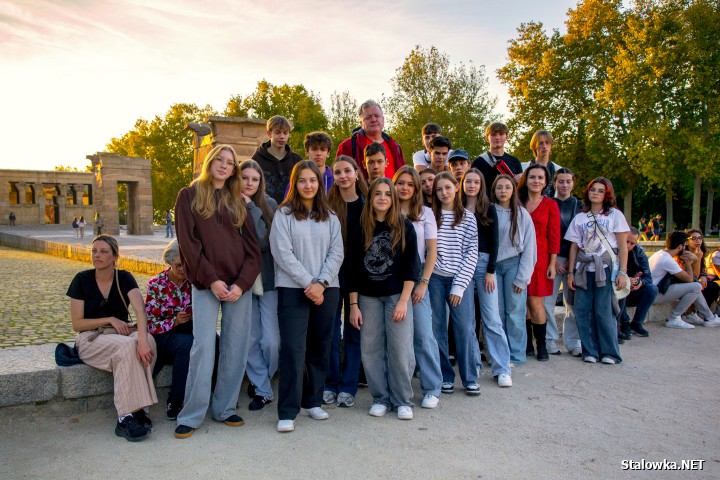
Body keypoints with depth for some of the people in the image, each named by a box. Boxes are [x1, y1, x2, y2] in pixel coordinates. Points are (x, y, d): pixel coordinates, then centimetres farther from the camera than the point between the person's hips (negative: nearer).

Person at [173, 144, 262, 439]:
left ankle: (224, 408, 16)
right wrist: (212, 280, -11)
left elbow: (252, 247, 8)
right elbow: (188, 243, -2)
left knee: (236, 349, 3)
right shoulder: (189, 196, 7)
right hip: (206, 283, -3)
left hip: (239, 284, 3)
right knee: (203, 347, -7)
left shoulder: (238, 202, 14)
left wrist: (241, 283, -7)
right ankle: (191, 416, 4)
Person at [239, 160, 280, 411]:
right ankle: (262, 389, 21)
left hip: (268, 279, -1)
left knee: (271, 341, -4)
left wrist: (251, 207, -14)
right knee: (250, 340, 5)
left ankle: (262, 380, 25)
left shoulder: (268, 205, -2)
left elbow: (266, 240, -15)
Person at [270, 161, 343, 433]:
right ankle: (287, 412, -1)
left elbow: (336, 253, 4)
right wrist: (307, 283, -13)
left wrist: (321, 283, -10)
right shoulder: (284, 214, 1)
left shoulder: (330, 217, 11)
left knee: (320, 348, 9)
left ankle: (312, 401, 23)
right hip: (293, 289, -4)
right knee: (293, 349, -7)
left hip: (326, 290, 4)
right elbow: (283, 253, -8)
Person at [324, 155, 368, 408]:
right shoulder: (328, 204, 0)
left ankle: (348, 386, 15)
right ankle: (330, 384, 17)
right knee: (331, 329, 4)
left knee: (354, 330, 6)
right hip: (333, 273, -1)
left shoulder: (367, 204, 4)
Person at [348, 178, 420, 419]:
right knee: (371, 350, 3)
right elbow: (353, 268, 4)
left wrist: (403, 300, -10)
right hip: (368, 297, 2)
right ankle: (381, 398, 17)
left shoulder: (404, 227, -1)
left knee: (400, 350, -3)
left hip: (397, 295, -2)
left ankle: (403, 401, 11)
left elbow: (411, 266, -3)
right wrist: (353, 304, 0)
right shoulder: (361, 229, 3)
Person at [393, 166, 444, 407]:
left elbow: (432, 250, 2)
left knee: (423, 335, -3)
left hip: (416, 278, -1)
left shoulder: (425, 213, 5)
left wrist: (423, 283, -5)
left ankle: (432, 389, 8)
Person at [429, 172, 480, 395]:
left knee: (465, 329, -1)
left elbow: (471, 253, 1)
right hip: (434, 278, 1)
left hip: (460, 279, 0)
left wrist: (460, 284, -6)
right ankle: (445, 376, 19)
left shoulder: (468, 217, 5)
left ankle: (470, 378, 13)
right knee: (437, 329, 5)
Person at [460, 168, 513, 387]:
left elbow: (494, 242, 2)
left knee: (491, 318, -4)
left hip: (483, 263, -1)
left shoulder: (489, 209, 5)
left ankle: (502, 369, 1)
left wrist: (490, 271, -5)